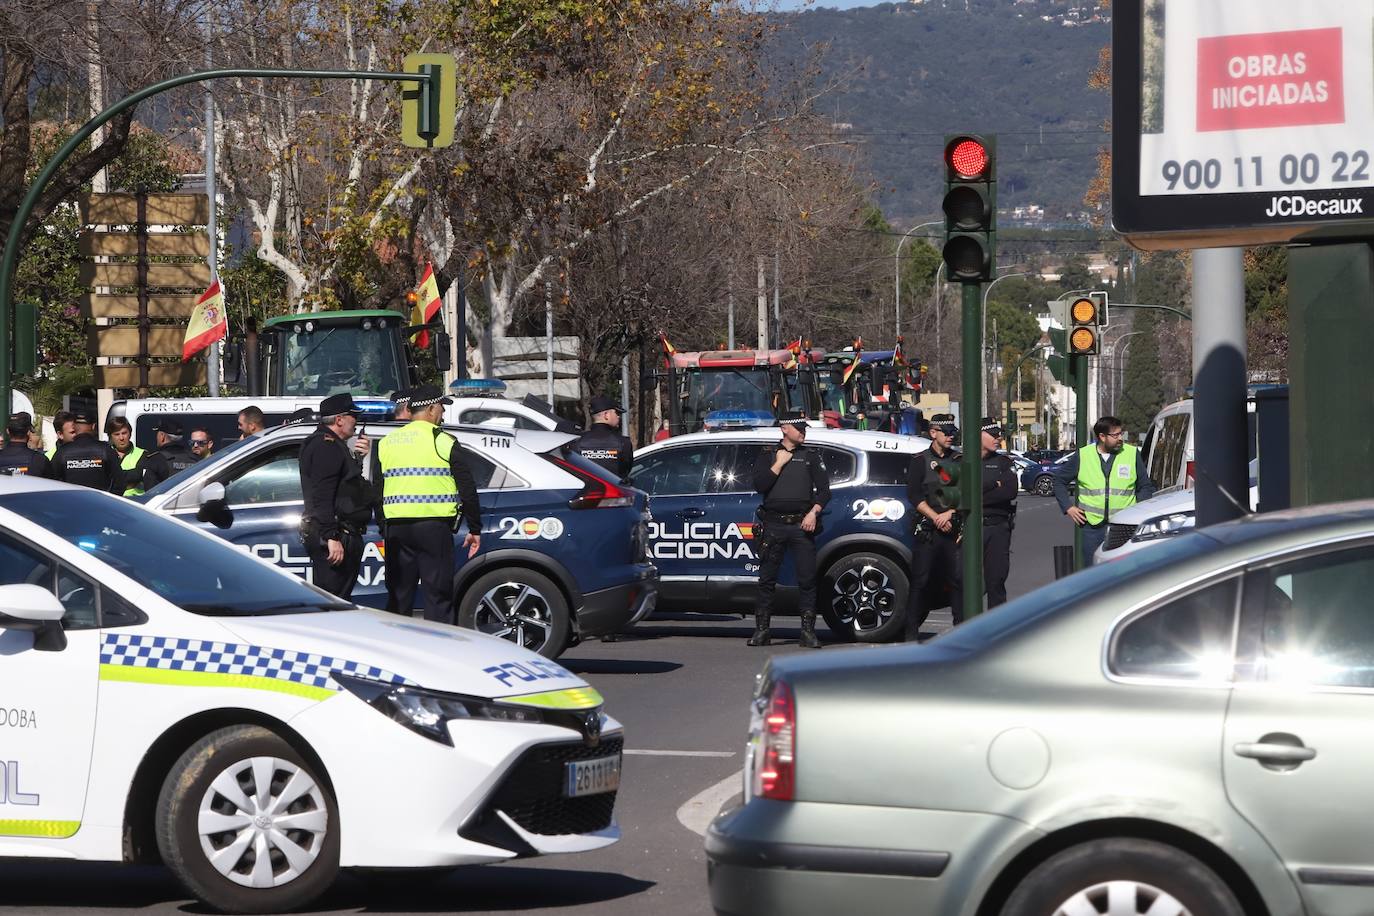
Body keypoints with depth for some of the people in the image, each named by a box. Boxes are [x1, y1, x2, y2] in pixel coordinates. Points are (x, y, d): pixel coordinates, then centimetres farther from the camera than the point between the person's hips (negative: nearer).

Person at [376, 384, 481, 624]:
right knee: (438, 596, -2)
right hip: (434, 526, -5)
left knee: (398, 596, 11)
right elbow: (467, 488, -4)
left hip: (396, 528, 5)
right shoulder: (443, 442, -3)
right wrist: (475, 529, 4)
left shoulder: (387, 443, 12)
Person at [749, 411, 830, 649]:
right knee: (767, 579, 1)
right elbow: (759, 485, -2)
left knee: (807, 579, -5)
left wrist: (813, 513, -6)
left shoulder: (811, 456, 14)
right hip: (774, 525, 0)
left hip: (802, 524, 0)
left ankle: (808, 631, -2)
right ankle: (761, 630, 6)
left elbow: (824, 489, 8)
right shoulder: (768, 456, 12)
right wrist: (779, 463, -5)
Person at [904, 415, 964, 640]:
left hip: (954, 527, 3)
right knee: (920, 580, -4)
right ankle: (912, 631, 0)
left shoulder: (958, 460, 14)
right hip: (928, 529, -3)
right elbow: (914, 495, -2)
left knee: (959, 579, -3)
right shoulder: (920, 461, 6)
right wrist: (936, 518, -11)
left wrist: (949, 513, -8)